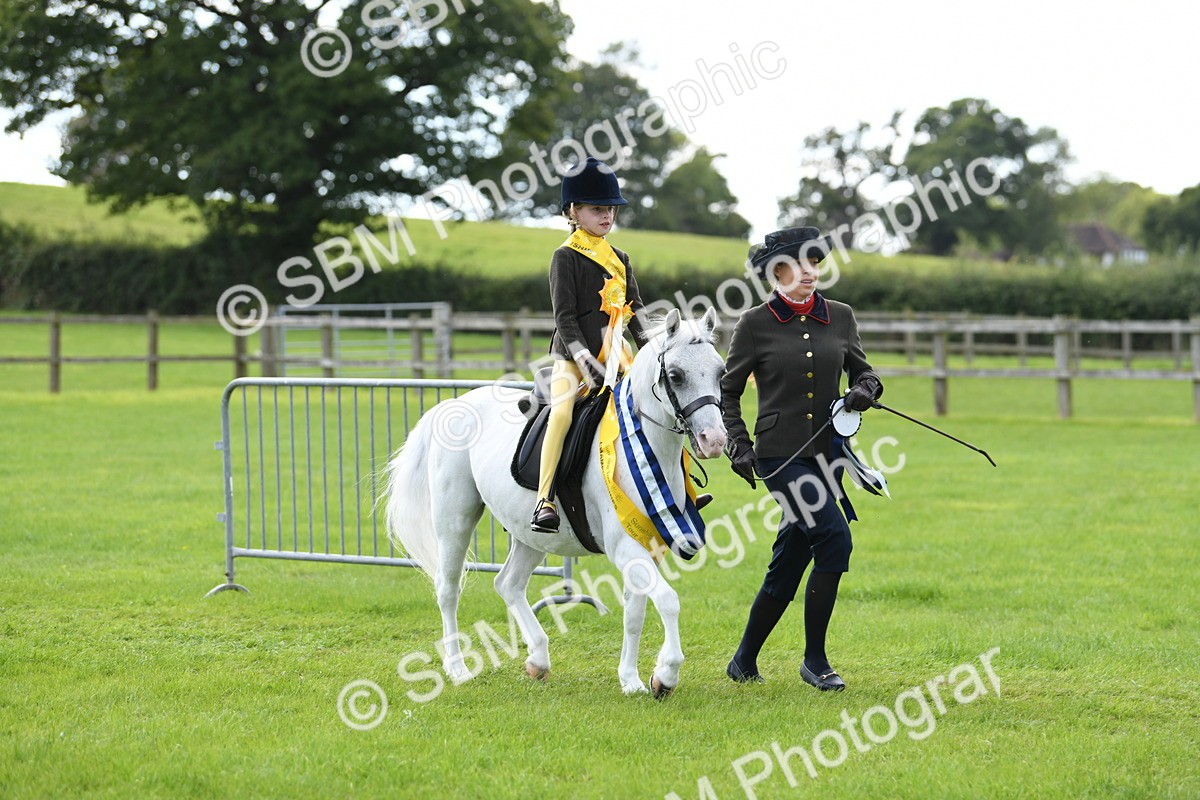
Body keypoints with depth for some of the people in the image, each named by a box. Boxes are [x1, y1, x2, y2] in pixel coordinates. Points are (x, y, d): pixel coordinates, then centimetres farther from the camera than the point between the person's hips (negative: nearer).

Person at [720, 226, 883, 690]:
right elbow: (728, 390, 4)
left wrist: (865, 390, -5)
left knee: (788, 565, 10)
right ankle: (814, 660, -8)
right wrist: (737, 443, -6)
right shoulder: (755, 325, -2)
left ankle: (744, 661, 26)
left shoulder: (840, 318, 8)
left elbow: (861, 371, 17)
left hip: (826, 453, 5)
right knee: (834, 539, -20)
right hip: (779, 455, -5)